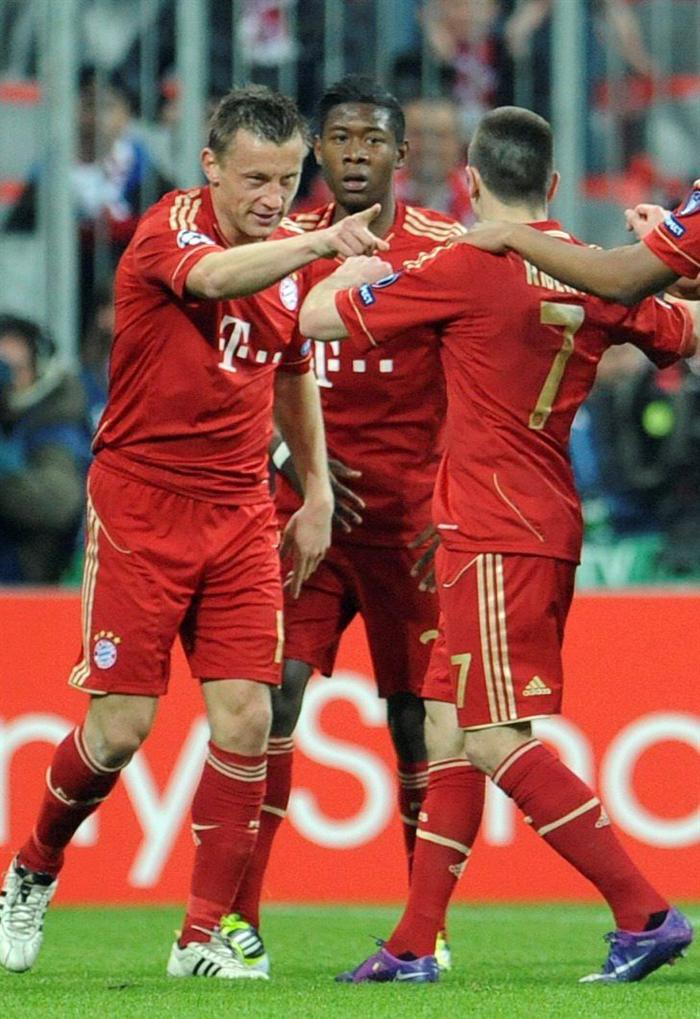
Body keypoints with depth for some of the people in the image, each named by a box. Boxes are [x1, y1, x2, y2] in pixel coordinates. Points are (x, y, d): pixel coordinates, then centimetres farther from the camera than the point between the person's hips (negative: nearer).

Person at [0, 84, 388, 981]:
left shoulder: (287, 262, 7)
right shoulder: (171, 228, -13)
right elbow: (210, 277, -38)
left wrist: (317, 491, 20)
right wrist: (319, 245, -51)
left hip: (241, 516, 5)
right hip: (140, 503, -5)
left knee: (245, 718, -7)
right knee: (121, 727, -6)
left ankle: (202, 937, 1)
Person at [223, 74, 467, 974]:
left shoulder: (444, 251, -1)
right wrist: (294, 460, -3)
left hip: (410, 518, -1)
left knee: (415, 715, 1)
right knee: (274, 690, -11)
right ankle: (238, 917, -10)